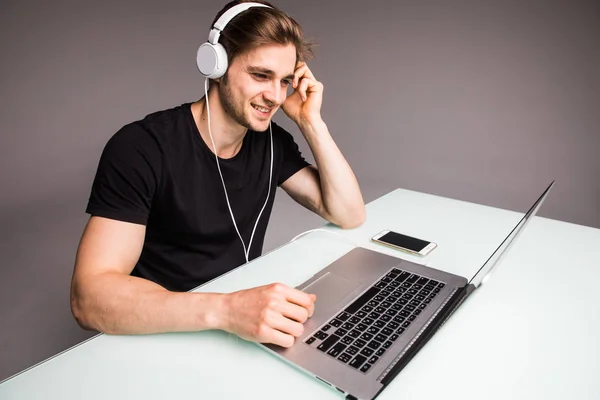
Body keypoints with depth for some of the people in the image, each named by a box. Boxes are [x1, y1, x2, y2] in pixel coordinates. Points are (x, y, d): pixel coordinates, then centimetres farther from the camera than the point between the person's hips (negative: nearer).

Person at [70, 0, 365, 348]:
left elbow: (349, 214, -4)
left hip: (247, 324, 5)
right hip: (168, 337, -4)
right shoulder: (141, 147, -18)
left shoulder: (271, 141, -1)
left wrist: (311, 122, -12)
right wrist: (224, 309, -39)